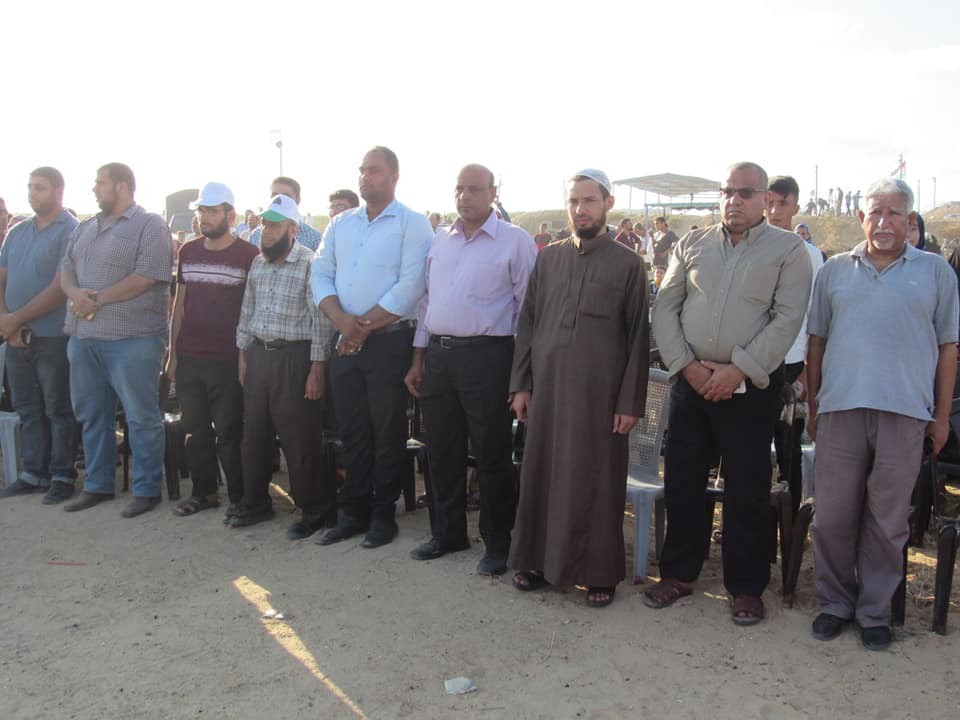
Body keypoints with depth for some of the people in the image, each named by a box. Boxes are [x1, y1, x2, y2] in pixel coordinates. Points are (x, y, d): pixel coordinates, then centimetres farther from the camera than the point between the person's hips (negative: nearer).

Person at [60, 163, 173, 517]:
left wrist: (97, 300, -14)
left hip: (131, 338, -7)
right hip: (84, 336, 8)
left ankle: (147, 489, 9)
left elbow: (146, 277, -16)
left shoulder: (150, 225, -6)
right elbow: (66, 270, 16)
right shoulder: (84, 228, 18)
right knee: (92, 414, 14)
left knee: (141, 417, -1)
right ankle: (98, 484, 27)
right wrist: (75, 292, -7)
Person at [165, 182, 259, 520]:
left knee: (229, 433, 1)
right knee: (195, 430, 12)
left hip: (227, 361, -5)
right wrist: (173, 354, 11)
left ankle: (239, 498, 14)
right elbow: (180, 303, 14)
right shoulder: (188, 251, 9)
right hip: (189, 359, 5)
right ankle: (203, 492, 26)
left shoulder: (249, 255, -6)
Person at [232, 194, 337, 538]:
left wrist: (317, 368, -15)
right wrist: (243, 355, 15)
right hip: (258, 355, 7)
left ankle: (314, 511, 12)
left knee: (300, 439, -2)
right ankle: (255, 503, 29)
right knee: (254, 433, 14)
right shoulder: (257, 263, 11)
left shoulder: (309, 263, -10)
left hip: (294, 357, -7)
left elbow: (320, 319, -12)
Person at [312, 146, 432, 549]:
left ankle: (383, 515, 16)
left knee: (387, 435, 3)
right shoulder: (341, 224, 13)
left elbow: (409, 287, -14)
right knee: (352, 432, 11)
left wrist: (363, 328, -14)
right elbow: (320, 275, 7)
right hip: (346, 345, 5)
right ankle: (354, 513, 22)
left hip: (388, 343, -5)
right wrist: (341, 320, -11)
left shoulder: (412, 225, -5)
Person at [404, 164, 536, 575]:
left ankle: (497, 544, 15)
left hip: (486, 356, -6)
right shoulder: (440, 240, 14)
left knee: (491, 455, 2)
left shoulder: (515, 241, -4)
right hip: (437, 355, 6)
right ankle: (448, 533, 28)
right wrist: (418, 360, 14)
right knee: (442, 450, 13)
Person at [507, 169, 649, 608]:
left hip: (600, 392, -3)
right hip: (546, 387, 3)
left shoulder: (627, 264, 2)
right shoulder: (548, 258, 11)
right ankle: (538, 561, 24)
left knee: (596, 483, 3)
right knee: (541, 474, 9)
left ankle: (600, 574, 16)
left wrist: (631, 402, -6)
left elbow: (638, 337, -1)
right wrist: (520, 385, 5)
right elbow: (527, 323, 12)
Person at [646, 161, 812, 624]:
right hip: (691, 380, 4)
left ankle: (746, 586, 19)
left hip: (751, 385, -3)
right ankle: (678, 573, 25)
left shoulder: (788, 249, 0)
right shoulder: (693, 244, 10)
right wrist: (686, 364, -6)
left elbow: (787, 320, -9)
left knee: (747, 489, 4)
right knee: (681, 480, 9)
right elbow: (665, 307, 6)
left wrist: (738, 370, -15)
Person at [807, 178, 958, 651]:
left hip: (906, 413, -1)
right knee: (832, 517, 7)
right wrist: (813, 406, 10)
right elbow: (817, 341, 13)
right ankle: (834, 603, 23)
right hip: (840, 409, 1)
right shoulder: (835, 271, 10)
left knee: (887, 521, 8)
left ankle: (875, 612, 22)